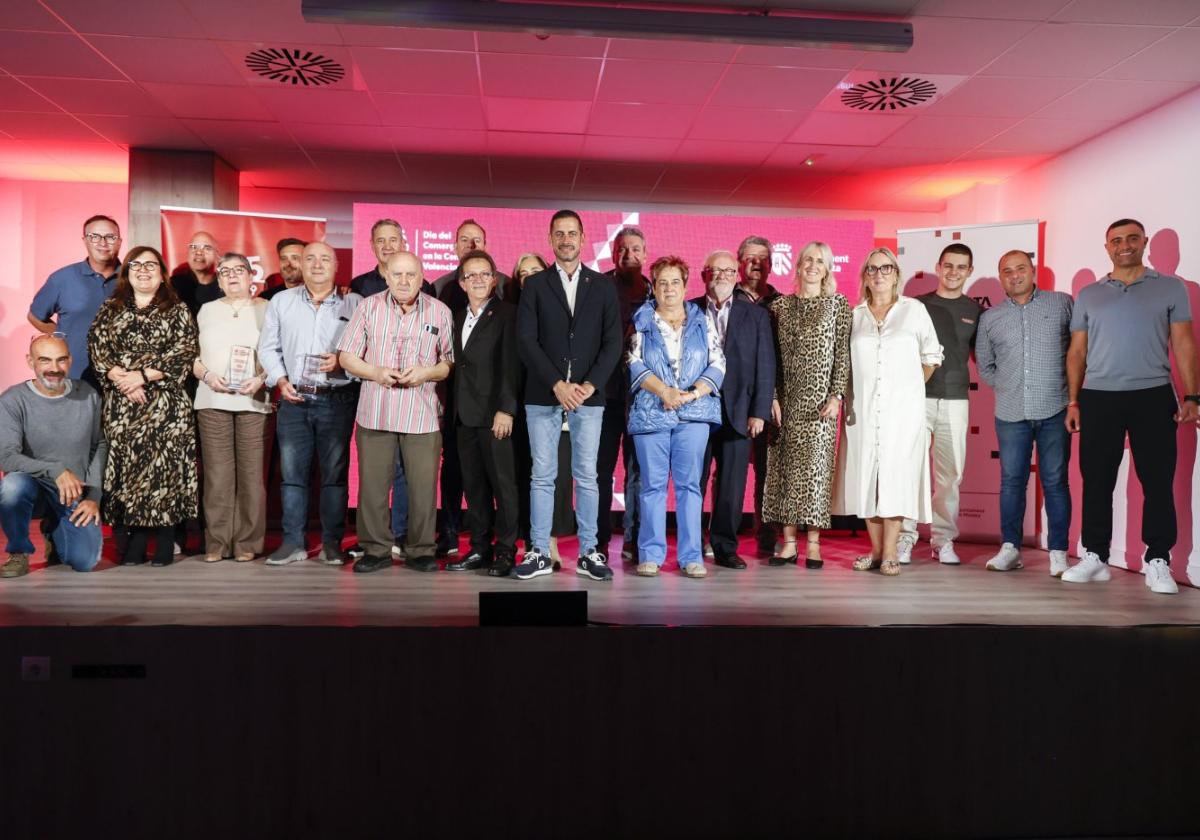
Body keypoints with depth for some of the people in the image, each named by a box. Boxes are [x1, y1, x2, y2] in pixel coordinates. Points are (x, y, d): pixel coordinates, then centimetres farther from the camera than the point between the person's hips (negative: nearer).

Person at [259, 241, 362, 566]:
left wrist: (342, 361, -15)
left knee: (335, 473, 2)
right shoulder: (281, 301, 11)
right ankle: (293, 542, 11)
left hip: (337, 400, -2)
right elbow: (268, 347, 11)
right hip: (293, 398, 2)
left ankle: (332, 543, 10)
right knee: (292, 472, 3)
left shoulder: (354, 304, 4)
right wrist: (280, 380, -2)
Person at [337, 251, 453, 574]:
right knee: (372, 484, 3)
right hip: (375, 411, 1)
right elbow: (346, 356, 7)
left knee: (424, 486, 0)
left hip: (422, 414, -1)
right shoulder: (369, 307, 6)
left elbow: (452, 362, 7)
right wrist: (376, 372, -11)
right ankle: (376, 549, 16)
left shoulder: (440, 312, 5)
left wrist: (427, 372, -13)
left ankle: (421, 550, 14)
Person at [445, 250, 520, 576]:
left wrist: (506, 409, -17)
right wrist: (454, 409, 7)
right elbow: (456, 366, 15)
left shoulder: (506, 314, -3)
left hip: (494, 414, -7)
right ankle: (480, 549, 18)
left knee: (503, 482, -2)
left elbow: (510, 364, -10)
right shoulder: (458, 317, 18)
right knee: (474, 485, 10)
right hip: (464, 414, 7)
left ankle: (506, 552, 5)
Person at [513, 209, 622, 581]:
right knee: (542, 476, 2)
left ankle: (588, 553, 11)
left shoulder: (603, 285, 10)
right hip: (543, 395, 0)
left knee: (586, 476, 4)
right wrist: (557, 384, -12)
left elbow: (613, 341, 3)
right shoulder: (535, 285, 7)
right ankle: (538, 553, 9)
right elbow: (526, 339, -2)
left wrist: (590, 385, -10)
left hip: (588, 394, 1)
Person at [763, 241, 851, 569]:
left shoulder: (838, 304, 4)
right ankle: (789, 542, 8)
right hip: (787, 397, 2)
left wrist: (836, 395, -10)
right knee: (786, 465, 2)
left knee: (816, 463, -3)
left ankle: (814, 544, 4)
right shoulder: (780, 305, 9)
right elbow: (772, 356, 6)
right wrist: (772, 396, -2)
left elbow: (842, 354, -1)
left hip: (820, 398, -2)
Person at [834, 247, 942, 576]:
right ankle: (876, 550, 12)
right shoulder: (855, 314, 10)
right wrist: (846, 399, 7)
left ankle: (890, 553, 0)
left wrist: (910, 387, 10)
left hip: (902, 407, -2)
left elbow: (931, 356, 10)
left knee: (895, 473, -4)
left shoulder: (914, 309, 5)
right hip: (863, 408, 2)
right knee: (866, 474, 2)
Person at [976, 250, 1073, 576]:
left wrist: (1070, 385, 3)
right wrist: (1006, 387, 9)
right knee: (1012, 481, 7)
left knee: (1055, 481, 2)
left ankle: (1058, 552, 9)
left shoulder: (1062, 303, 4)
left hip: (1054, 411, -2)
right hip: (1011, 414, 2)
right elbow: (984, 365, 19)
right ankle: (1010, 548, 15)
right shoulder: (989, 318, 11)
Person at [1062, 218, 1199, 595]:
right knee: (1096, 481, 3)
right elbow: (1076, 352, 11)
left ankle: (1158, 562, 8)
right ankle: (1095, 557, 11)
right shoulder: (1088, 295, 12)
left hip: (1153, 396, -1)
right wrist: (1073, 401, 4)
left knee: (1157, 481, 0)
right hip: (1099, 398, 1)